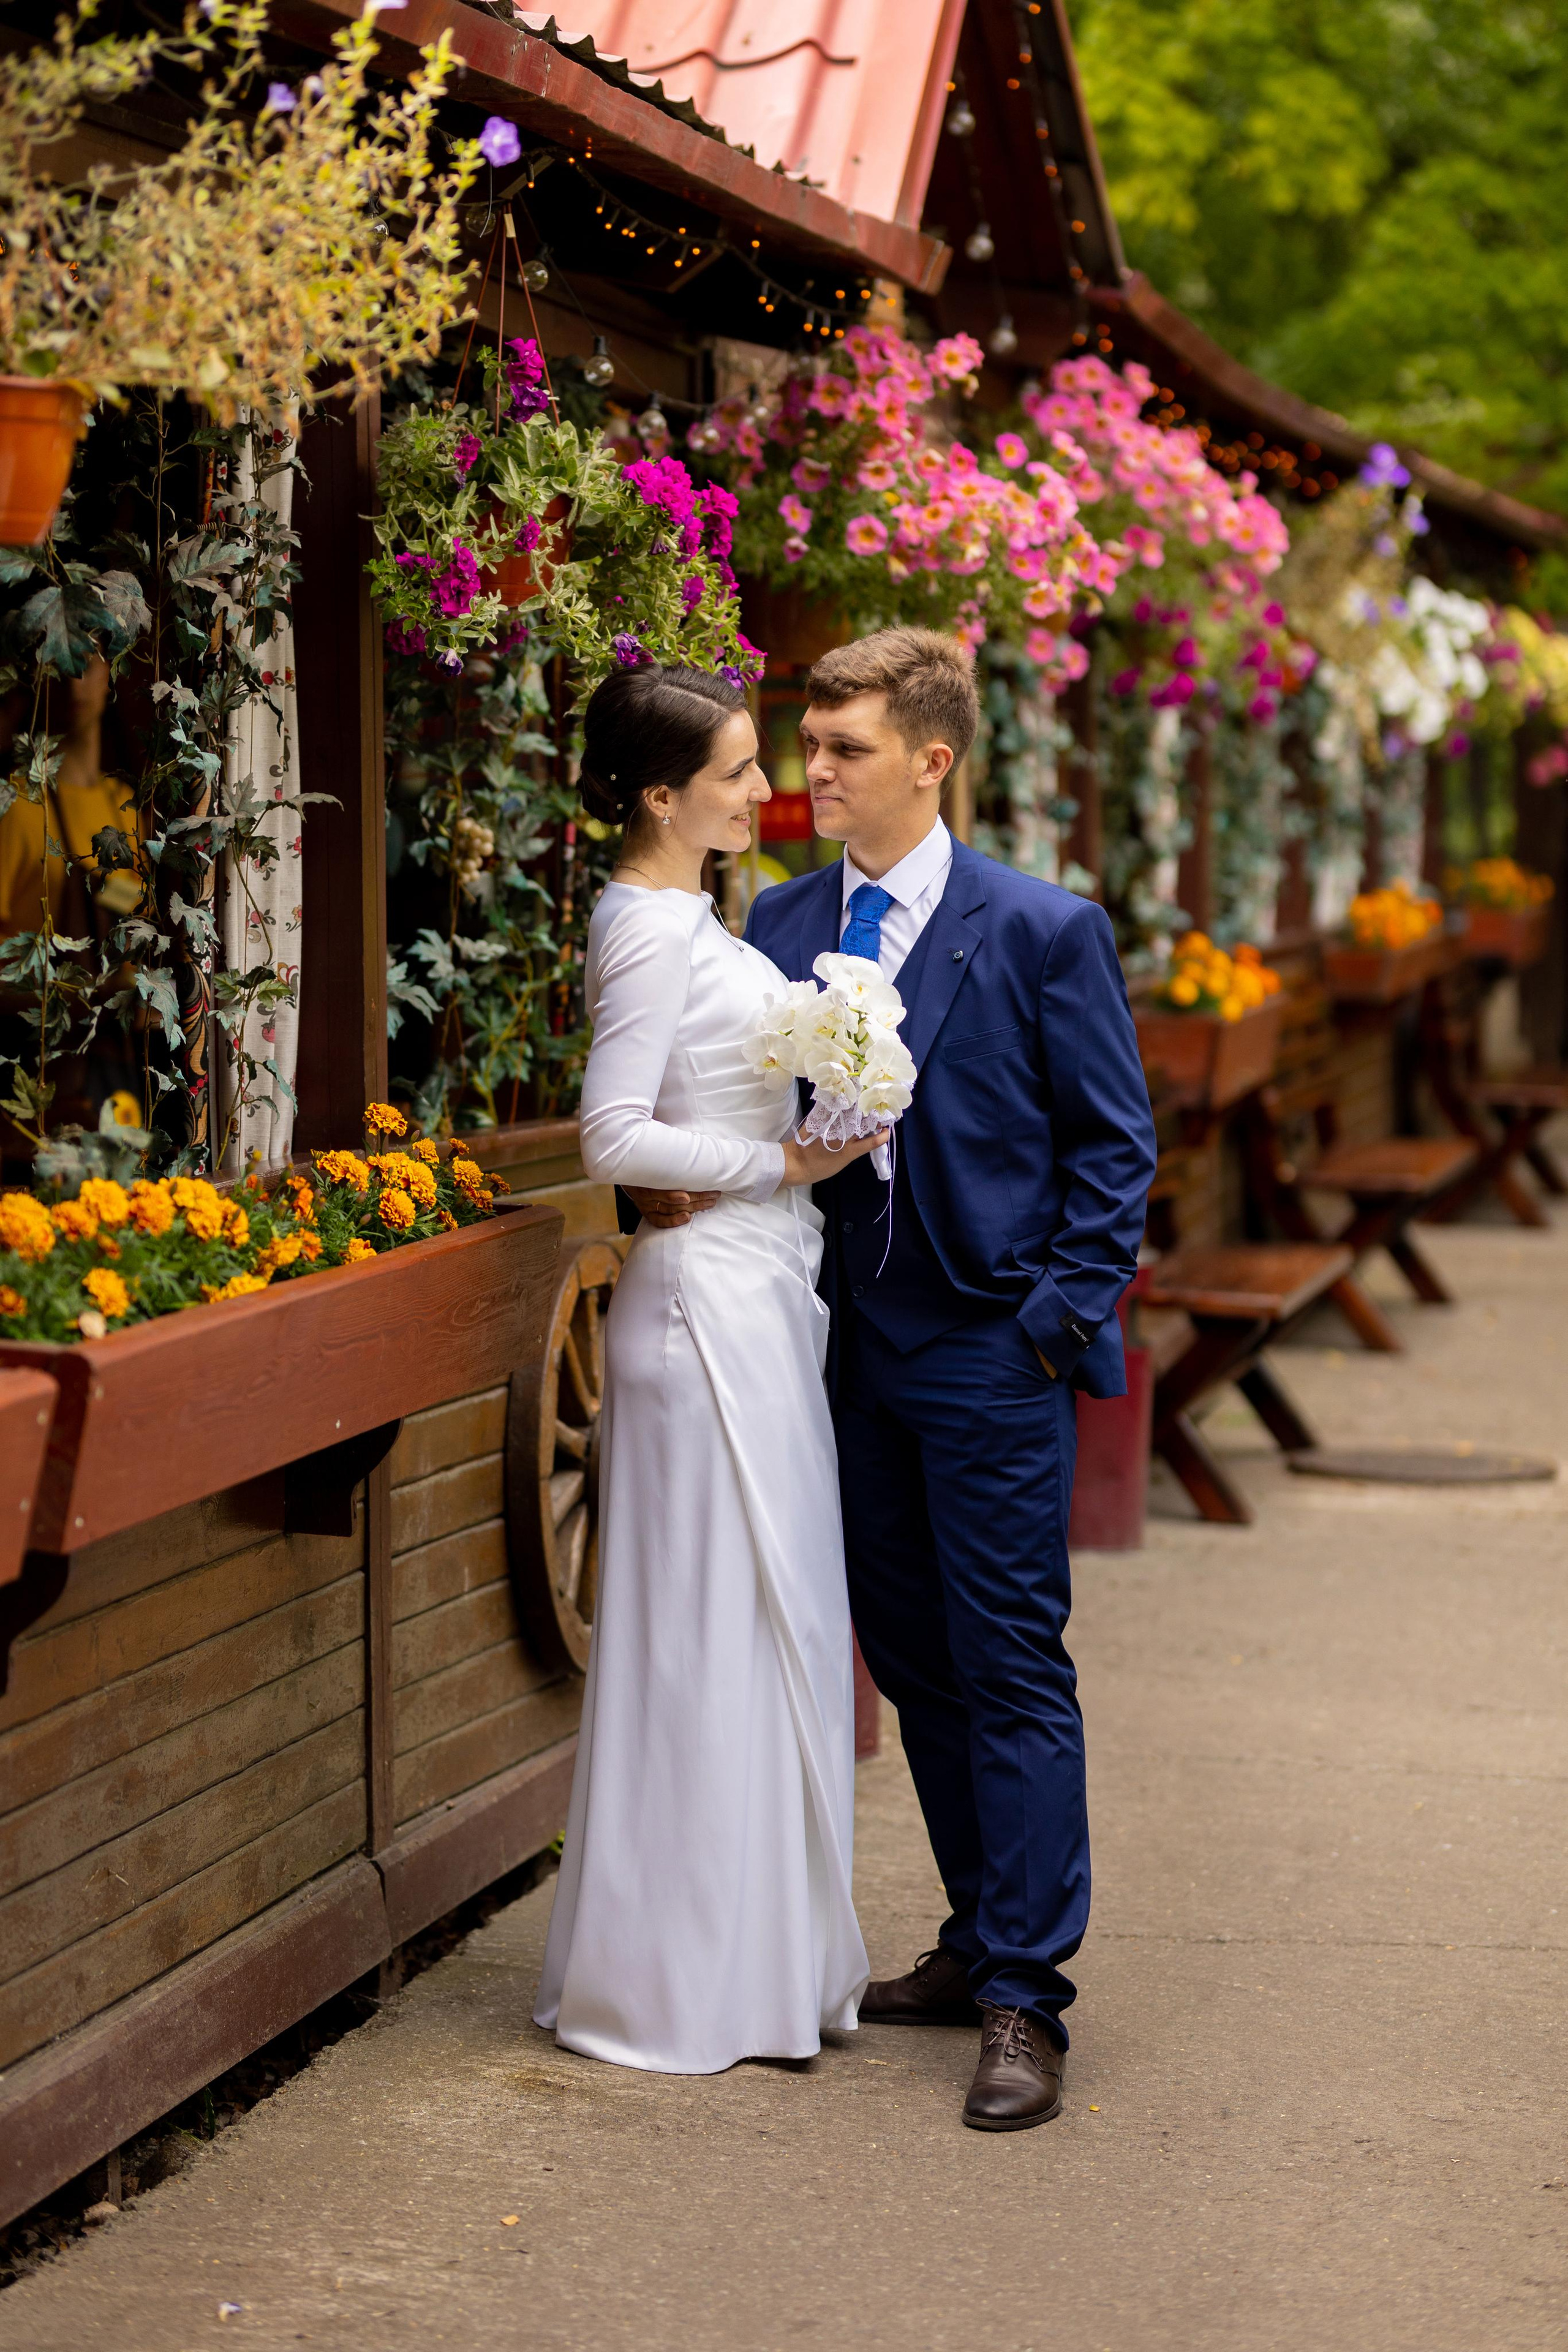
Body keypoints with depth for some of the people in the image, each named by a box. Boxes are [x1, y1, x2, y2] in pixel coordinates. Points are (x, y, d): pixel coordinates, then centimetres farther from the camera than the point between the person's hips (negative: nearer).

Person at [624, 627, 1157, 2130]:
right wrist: (684, 1184, -7)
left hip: (994, 1356, -5)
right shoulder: (780, 924, 7)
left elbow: (1112, 1142, -3)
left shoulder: (1043, 930, -6)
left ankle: (1023, 2003, 0)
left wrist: (1065, 1313, -9)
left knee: (1011, 1669, -4)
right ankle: (980, 1941, 26)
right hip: (854, 1349, 5)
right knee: (912, 1662, 13)